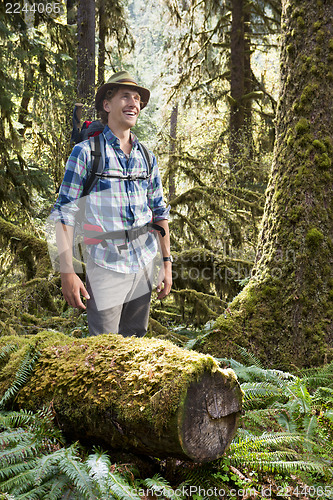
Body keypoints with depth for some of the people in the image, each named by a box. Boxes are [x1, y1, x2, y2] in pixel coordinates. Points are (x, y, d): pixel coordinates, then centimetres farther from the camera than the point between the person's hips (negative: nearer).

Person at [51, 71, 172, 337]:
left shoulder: (147, 157, 10)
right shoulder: (86, 152, -5)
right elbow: (64, 213, -7)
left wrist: (167, 263, 12)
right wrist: (67, 272, -12)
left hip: (145, 264, 5)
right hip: (106, 265, -5)